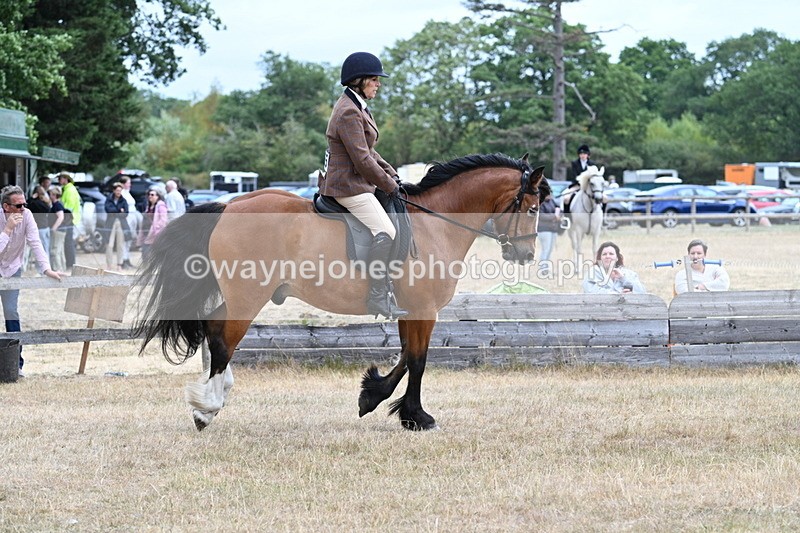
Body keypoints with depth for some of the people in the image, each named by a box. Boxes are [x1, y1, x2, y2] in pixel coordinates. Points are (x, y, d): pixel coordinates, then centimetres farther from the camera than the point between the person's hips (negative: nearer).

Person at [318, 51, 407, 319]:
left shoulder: (356, 107, 16)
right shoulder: (348, 113, -19)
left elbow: (368, 151, 23)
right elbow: (362, 160, -22)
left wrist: (391, 173, 11)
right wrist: (389, 185, -12)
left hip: (355, 182, 11)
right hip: (348, 185, -11)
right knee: (384, 230, -22)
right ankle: (378, 297, -25)